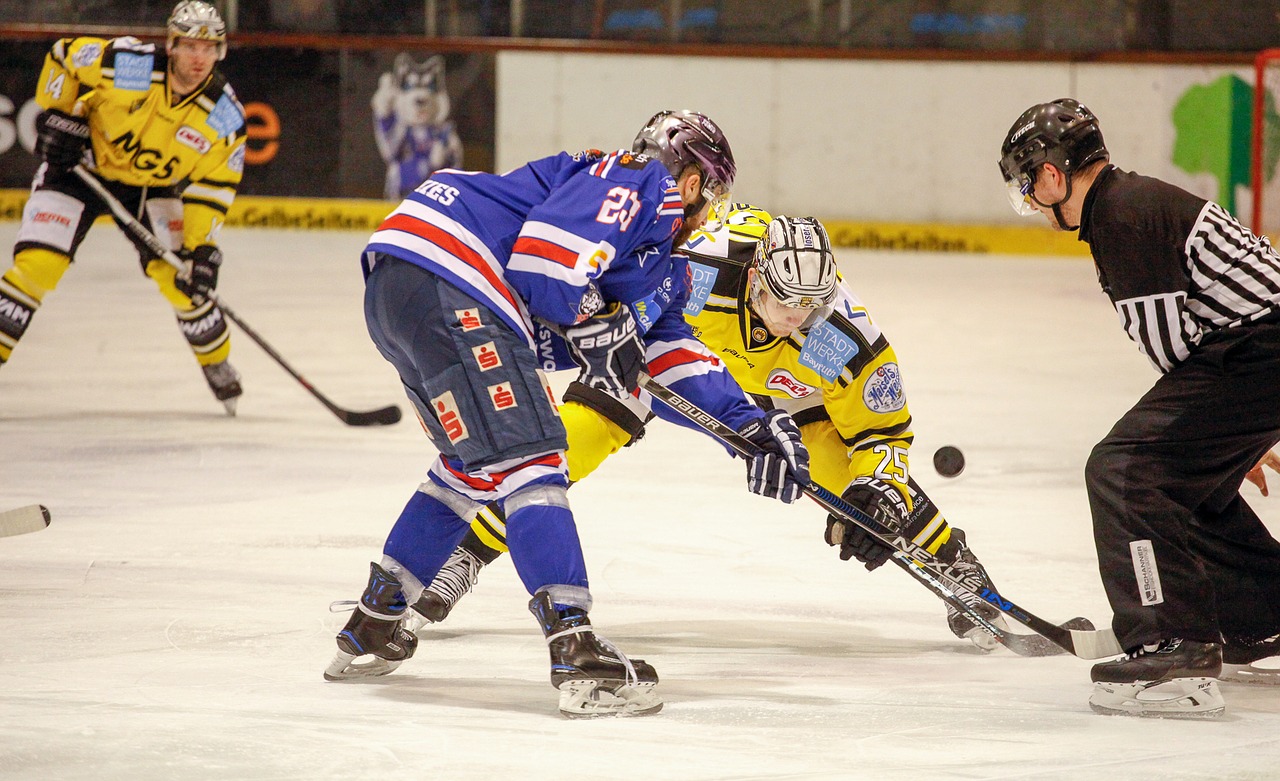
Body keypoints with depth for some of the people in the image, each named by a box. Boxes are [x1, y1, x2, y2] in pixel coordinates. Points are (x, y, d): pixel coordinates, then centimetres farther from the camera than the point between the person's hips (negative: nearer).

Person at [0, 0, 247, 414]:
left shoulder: (226, 115, -18)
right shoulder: (125, 65, -28)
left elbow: (214, 184, -13)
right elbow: (64, 56, -12)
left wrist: (203, 247, -21)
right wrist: (57, 116, -14)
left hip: (153, 186, 2)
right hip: (80, 168, -2)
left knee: (179, 274, -9)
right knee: (36, 264, -16)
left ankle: (218, 366, 14)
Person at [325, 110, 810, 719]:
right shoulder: (643, 183, -3)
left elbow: (671, 348, 29)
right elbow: (544, 256, -17)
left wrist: (750, 423, 22)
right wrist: (599, 330, -4)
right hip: (444, 281, -11)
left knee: (476, 469, 24)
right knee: (526, 458, -14)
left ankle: (370, 632, 32)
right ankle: (578, 657, -22)